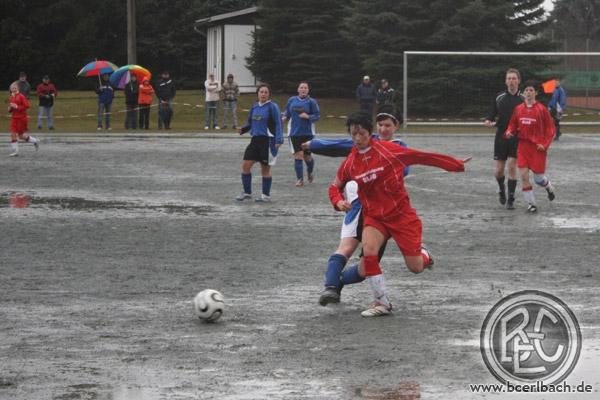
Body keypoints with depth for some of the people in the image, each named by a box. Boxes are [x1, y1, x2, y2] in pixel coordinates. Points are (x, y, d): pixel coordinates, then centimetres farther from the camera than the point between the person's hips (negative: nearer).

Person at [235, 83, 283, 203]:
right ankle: (247, 192, 13)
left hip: (268, 141, -6)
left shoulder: (272, 107, -8)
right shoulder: (255, 107, 9)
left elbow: (278, 124, -11)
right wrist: (242, 129, -3)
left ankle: (266, 195, 16)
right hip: (255, 140, 6)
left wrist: (279, 140, -21)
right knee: (245, 165, 0)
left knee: (265, 169, 3)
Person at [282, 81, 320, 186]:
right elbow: (287, 112, 17)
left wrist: (308, 116, -20)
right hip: (295, 133, 1)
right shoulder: (292, 100, 4)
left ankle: (310, 173, 40)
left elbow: (317, 116, -3)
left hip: (308, 133, -1)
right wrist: (284, 118, -3)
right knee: (298, 155, -8)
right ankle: (300, 179, 0)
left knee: (307, 156, 8)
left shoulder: (311, 102, -4)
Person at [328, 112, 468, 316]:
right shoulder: (349, 164, -2)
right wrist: (338, 201, -8)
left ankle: (423, 253, 39)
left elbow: (423, 157, -6)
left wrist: (457, 165, 1)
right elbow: (335, 186, 15)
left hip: (401, 214, -2)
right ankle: (382, 303, -12)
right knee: (368, 251, -27)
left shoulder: (388, 150, -12)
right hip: (374, 217, 2)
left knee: (416, 267, -1)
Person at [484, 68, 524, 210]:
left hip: (517, 138, -2)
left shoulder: (523, 99, -1)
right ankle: (501, 189, 35)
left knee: (512, 166, -11)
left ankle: (510, 199, -3)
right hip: (501, 137, 2)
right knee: (499, 170, 3)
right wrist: (488, 121, -16)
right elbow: (492, 113, 6)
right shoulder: (499, 98, 3)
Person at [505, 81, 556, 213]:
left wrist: (545, 145, -11)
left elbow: (550, 128, -4)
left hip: (538, 147, -3)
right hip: (523, 146, 3)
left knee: (539, 178, 2)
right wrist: (509, 132, -6)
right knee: (524, 175, -8)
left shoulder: (541, 109, -7)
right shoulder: (518, 109, 4)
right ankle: (531, 203, 4)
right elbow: (513, 125, 16)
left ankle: (549, 187, 38)